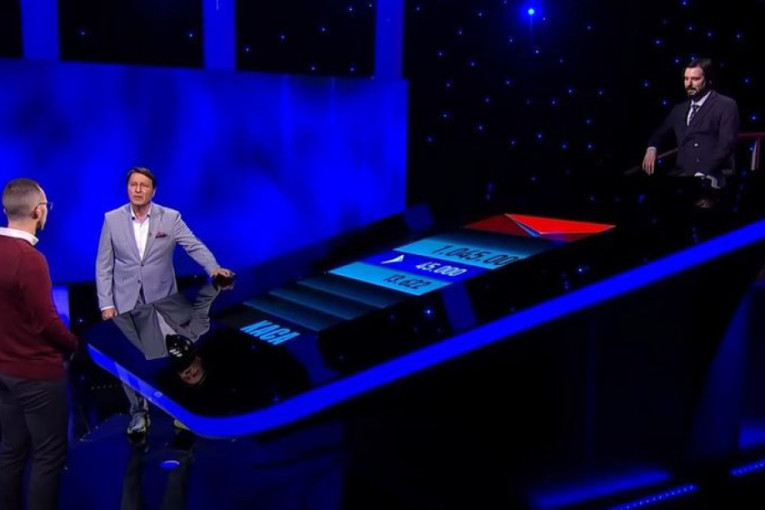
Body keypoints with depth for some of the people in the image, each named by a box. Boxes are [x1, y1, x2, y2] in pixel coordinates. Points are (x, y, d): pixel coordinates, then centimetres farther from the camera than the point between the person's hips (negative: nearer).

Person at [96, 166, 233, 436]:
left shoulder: (171, 217, -3)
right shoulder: (112, 219, -1)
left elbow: (195, 246, -9)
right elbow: (104, 265, 0)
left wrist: (214, 268, -28)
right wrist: (106, 304, -5)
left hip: (162, 301, -1)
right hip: (126, 302, 1)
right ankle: (139, 412, 20)